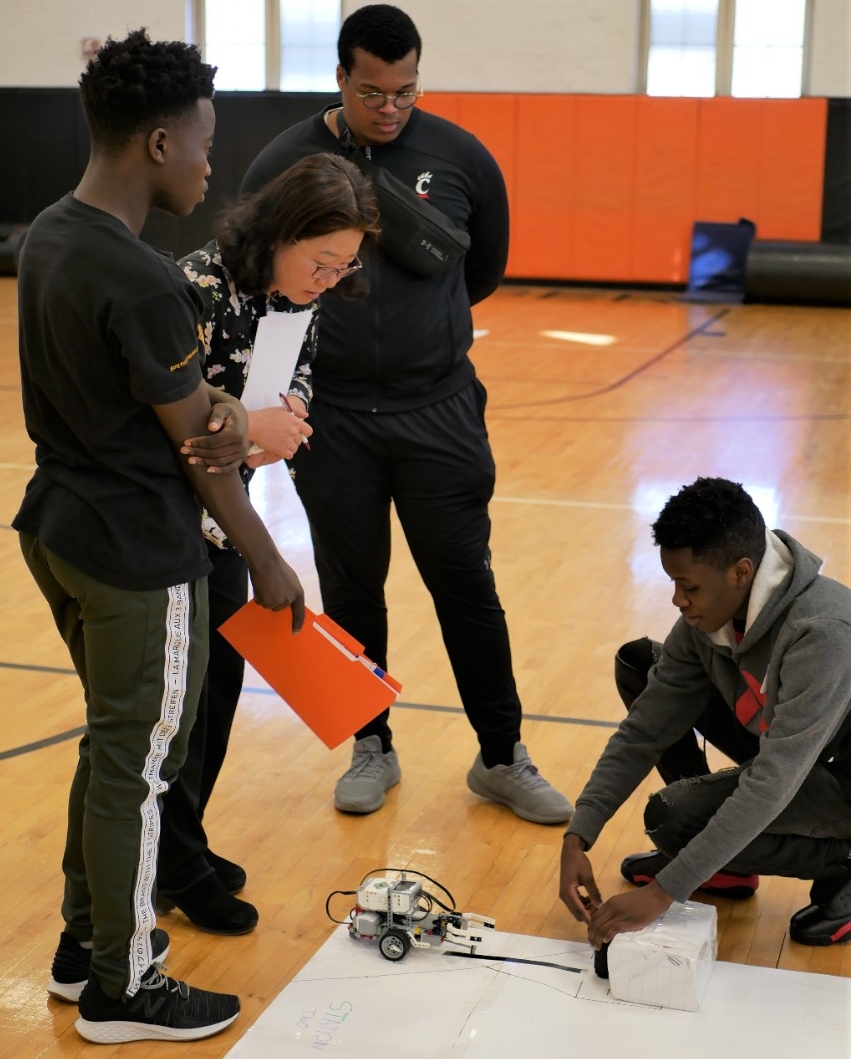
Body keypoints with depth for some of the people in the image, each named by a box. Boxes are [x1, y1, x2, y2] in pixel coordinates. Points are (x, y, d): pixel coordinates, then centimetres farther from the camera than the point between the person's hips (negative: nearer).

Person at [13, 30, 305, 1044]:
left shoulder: (49, 235, 4)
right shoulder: (141, 285, -25)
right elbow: (201, 455, -16)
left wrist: (215, 408, -5)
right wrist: (270, 568, -5)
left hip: (59, 529, 9)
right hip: (138, 559, -9)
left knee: (110, 742, 22)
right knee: (136, 767, 5)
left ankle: (87, 939, 36)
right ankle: (122, 989, 21)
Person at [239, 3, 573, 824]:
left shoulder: (460, 158, -4)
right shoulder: (283, 166, -5)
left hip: (438, 410, 0)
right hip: (332, 418, 1)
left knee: (465, 586, 5)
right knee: (350, 589, 10)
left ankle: (502, 758, 19)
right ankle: (372, 749, 28)